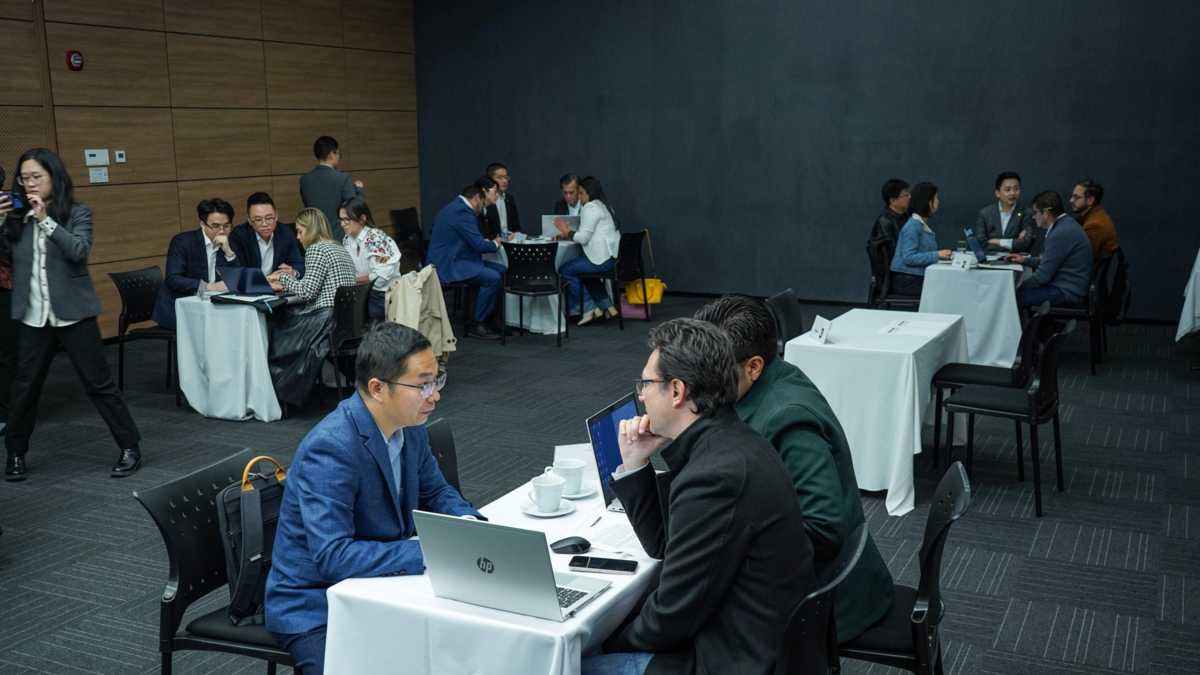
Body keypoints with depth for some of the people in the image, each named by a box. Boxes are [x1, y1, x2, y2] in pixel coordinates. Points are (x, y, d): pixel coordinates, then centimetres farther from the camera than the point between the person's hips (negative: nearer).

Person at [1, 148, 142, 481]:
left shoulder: (78, 213, -3)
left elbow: (79, 250, -17)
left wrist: (46, 220, -22)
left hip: (73, 313, -3)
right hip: (32, 316, 3)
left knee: (99, 383, 3)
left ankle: (130, 448, 11)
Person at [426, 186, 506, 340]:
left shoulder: (456, 207, 16)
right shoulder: (462, 212, -17)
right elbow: (479, 246, -18)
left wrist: (483, 241, 17)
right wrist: (495, 243, 0)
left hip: (451, 259, 11)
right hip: (448, 264, -11)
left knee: (501, 270, 6)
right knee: (493, 278, -24)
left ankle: (490, 317, 12)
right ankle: (477, 325, -11)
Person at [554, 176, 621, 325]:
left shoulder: (590, 207, -8)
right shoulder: (603, 206, 23)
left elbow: (584, 238, -15)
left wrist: (565, 230, -1)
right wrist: (568, 234, 14)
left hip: (602, 259, -11)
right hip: (612, 257, 11)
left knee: (564, 270, -5)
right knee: (582, 271, 33)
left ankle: (589, 309, -3)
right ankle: (606, 306, 26)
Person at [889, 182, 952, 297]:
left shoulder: (922, 225, 14)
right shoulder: (913, 226, -14)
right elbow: (908, 258, -21)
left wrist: (943, 255, 2)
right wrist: (937, 254, -20)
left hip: (918, 277, 8)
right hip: (907, 280, -8)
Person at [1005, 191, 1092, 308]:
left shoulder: (1060, 233, -21)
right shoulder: (1065, 225, 11)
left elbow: (1043, 275, -19)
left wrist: (1019, 287, -6)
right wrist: (1025, 260, 18)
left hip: (1067, 292, -10)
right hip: (1069, 287, 10)